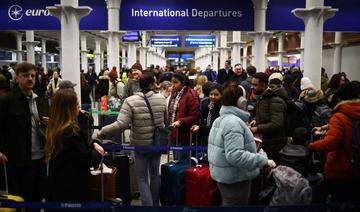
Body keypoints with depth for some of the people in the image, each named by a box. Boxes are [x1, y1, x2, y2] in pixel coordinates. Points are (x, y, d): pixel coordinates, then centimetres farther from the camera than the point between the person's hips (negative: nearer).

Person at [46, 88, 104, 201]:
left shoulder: (55, 129, 3)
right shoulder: (70, 131, -25)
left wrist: (93, 145, -1)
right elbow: (87, 159, -20)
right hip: (73, 187, -9)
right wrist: (99, 153, -1)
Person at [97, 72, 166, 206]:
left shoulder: (131, 101, -16)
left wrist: (102, 131, -11)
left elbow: (121, 124, -23)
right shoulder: (161, 99, -5)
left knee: (142, 178, 10)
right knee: (155, 174, 21)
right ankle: (155, 204, 35)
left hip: (141, 145, -3)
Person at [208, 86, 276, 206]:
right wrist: (263, 161, -27)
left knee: (228, 202, 24)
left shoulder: (220, 119, 9)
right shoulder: (233, 122, -23)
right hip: (234, 178, -9)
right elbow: (234, 155, -31)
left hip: (223, 174, 9)